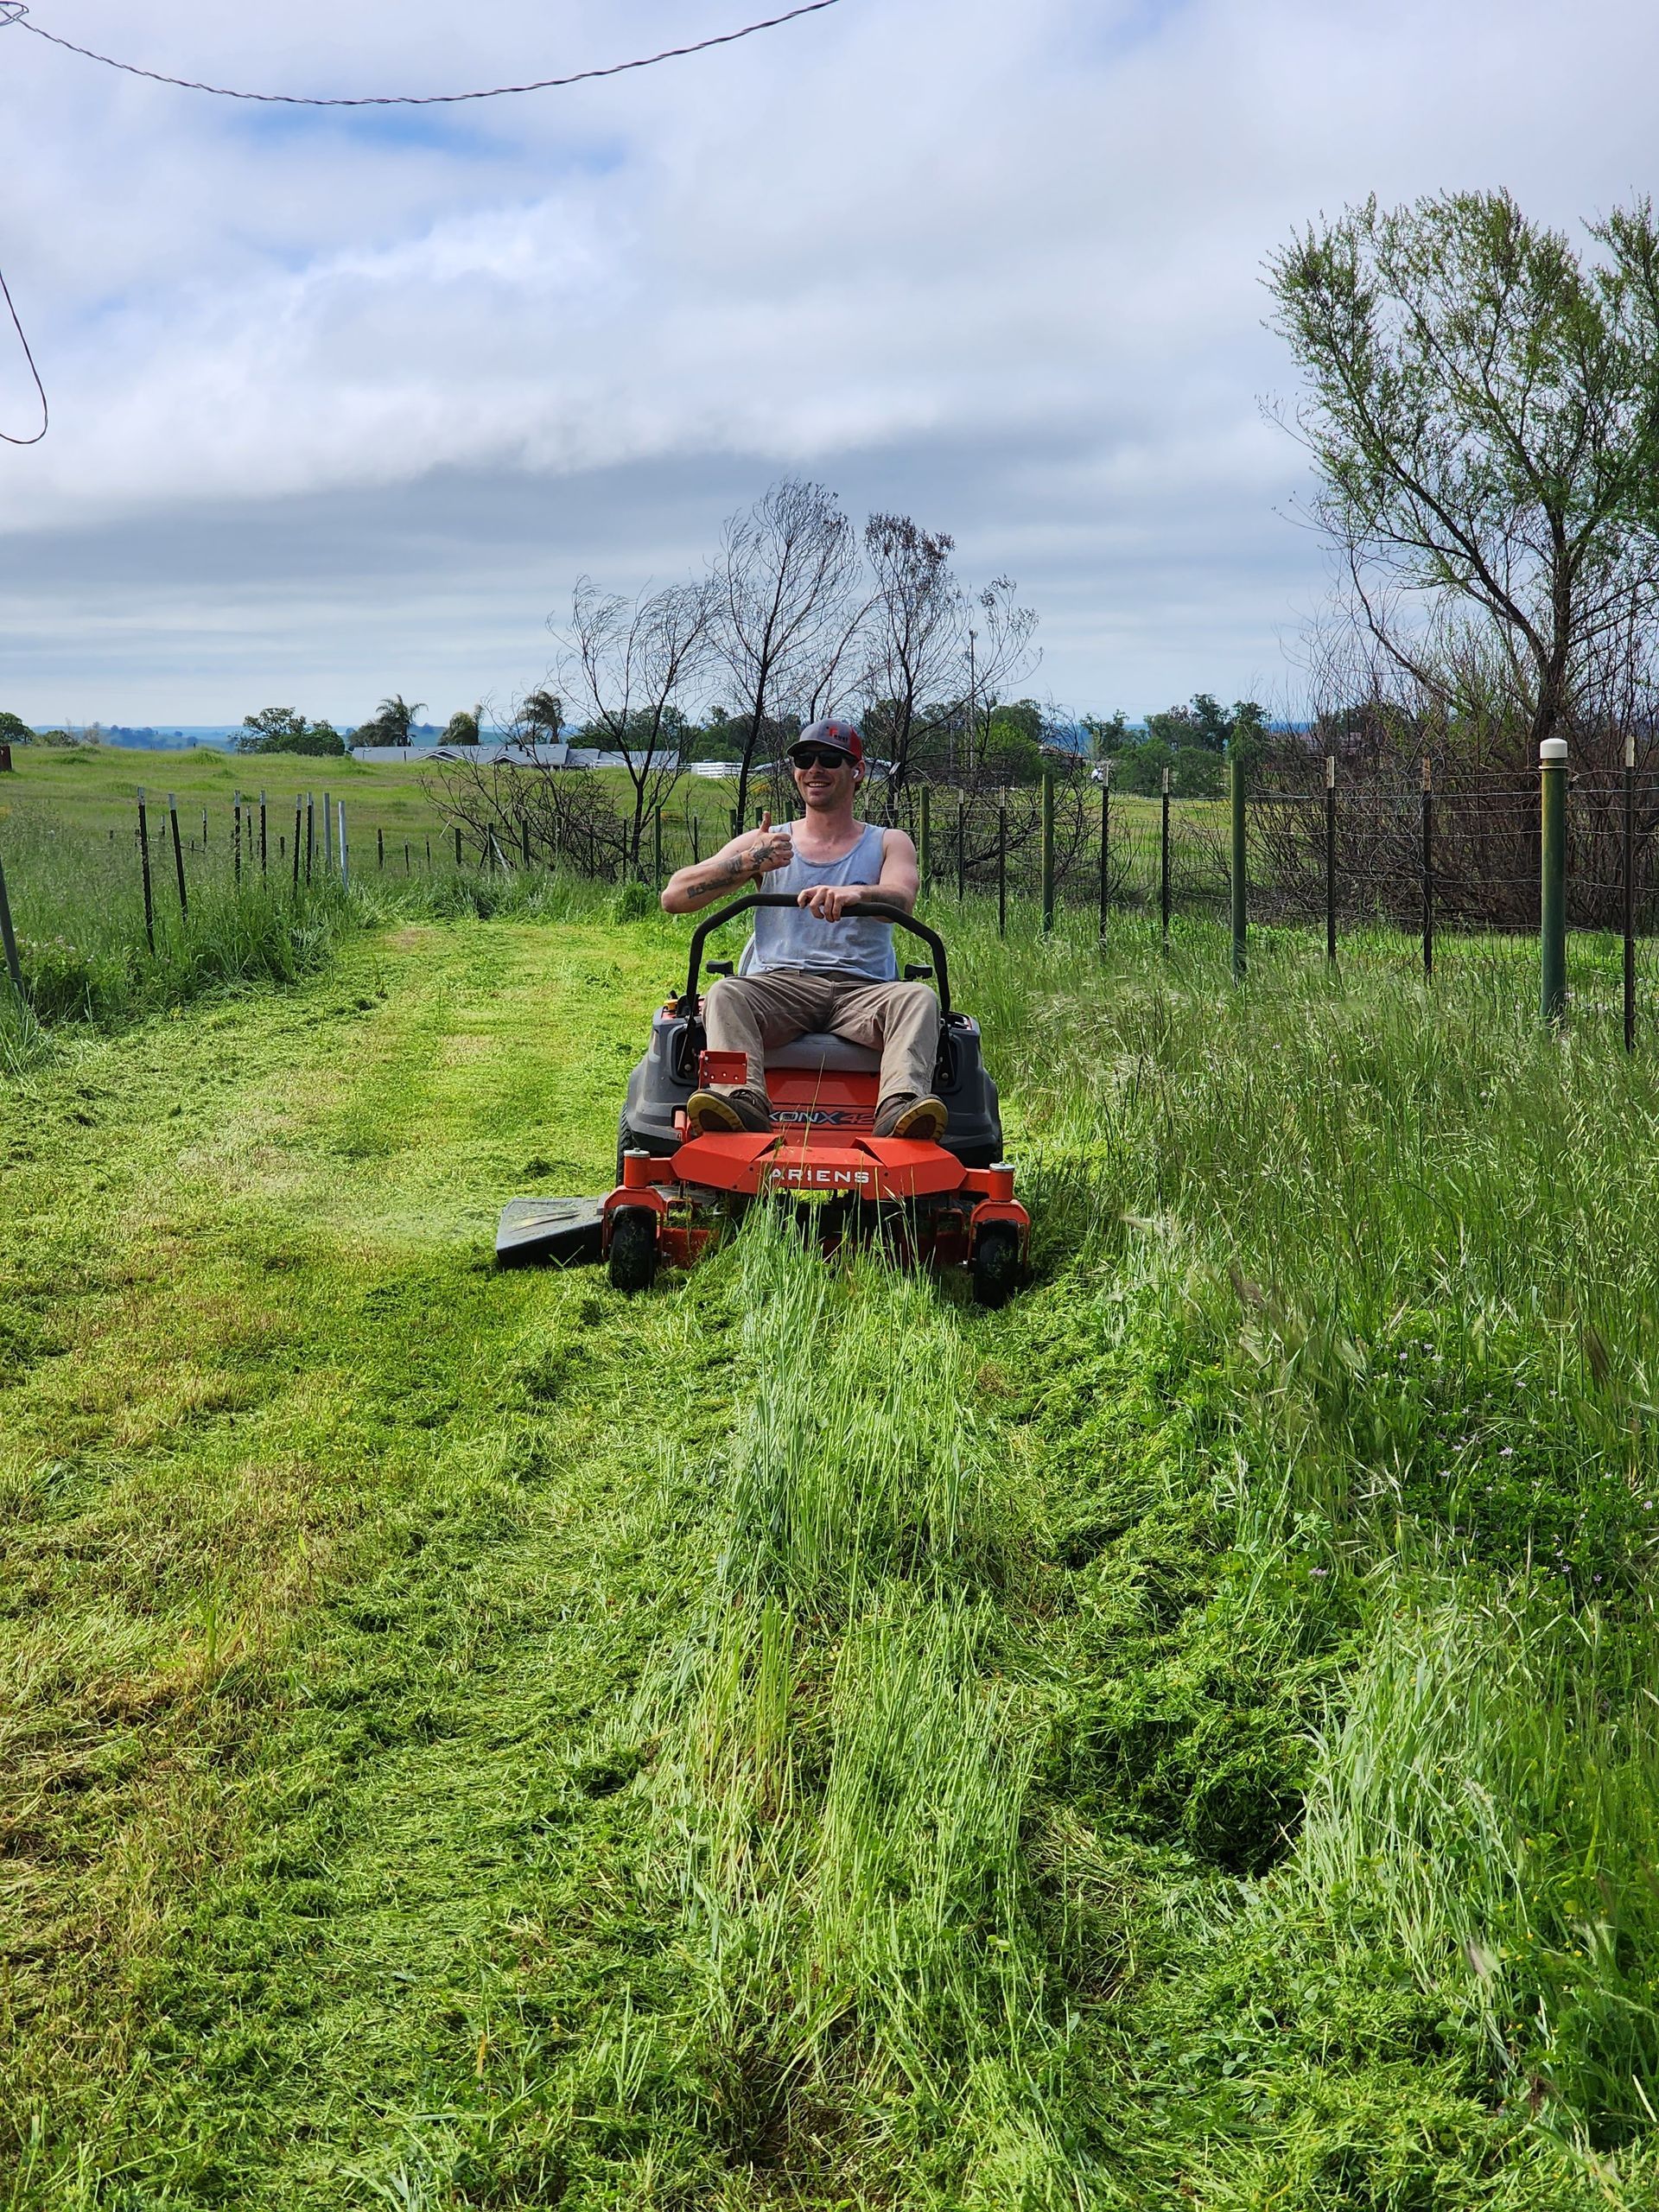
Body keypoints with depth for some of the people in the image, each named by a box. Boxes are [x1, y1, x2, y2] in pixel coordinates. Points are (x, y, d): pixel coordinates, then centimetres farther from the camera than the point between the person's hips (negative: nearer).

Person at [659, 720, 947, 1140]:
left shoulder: (888, 844, 18)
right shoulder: (764, 843, 20)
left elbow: (901, 898, -7)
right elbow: (673, 897, 11)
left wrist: (854, 895, -31)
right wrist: (750, 863, -5)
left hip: (863, 990, -1)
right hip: (779, 986, 1)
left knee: (918, 998, -32)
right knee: (725, 993, -31)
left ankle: (900, 1105, -57)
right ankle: (742, 1099, -55)